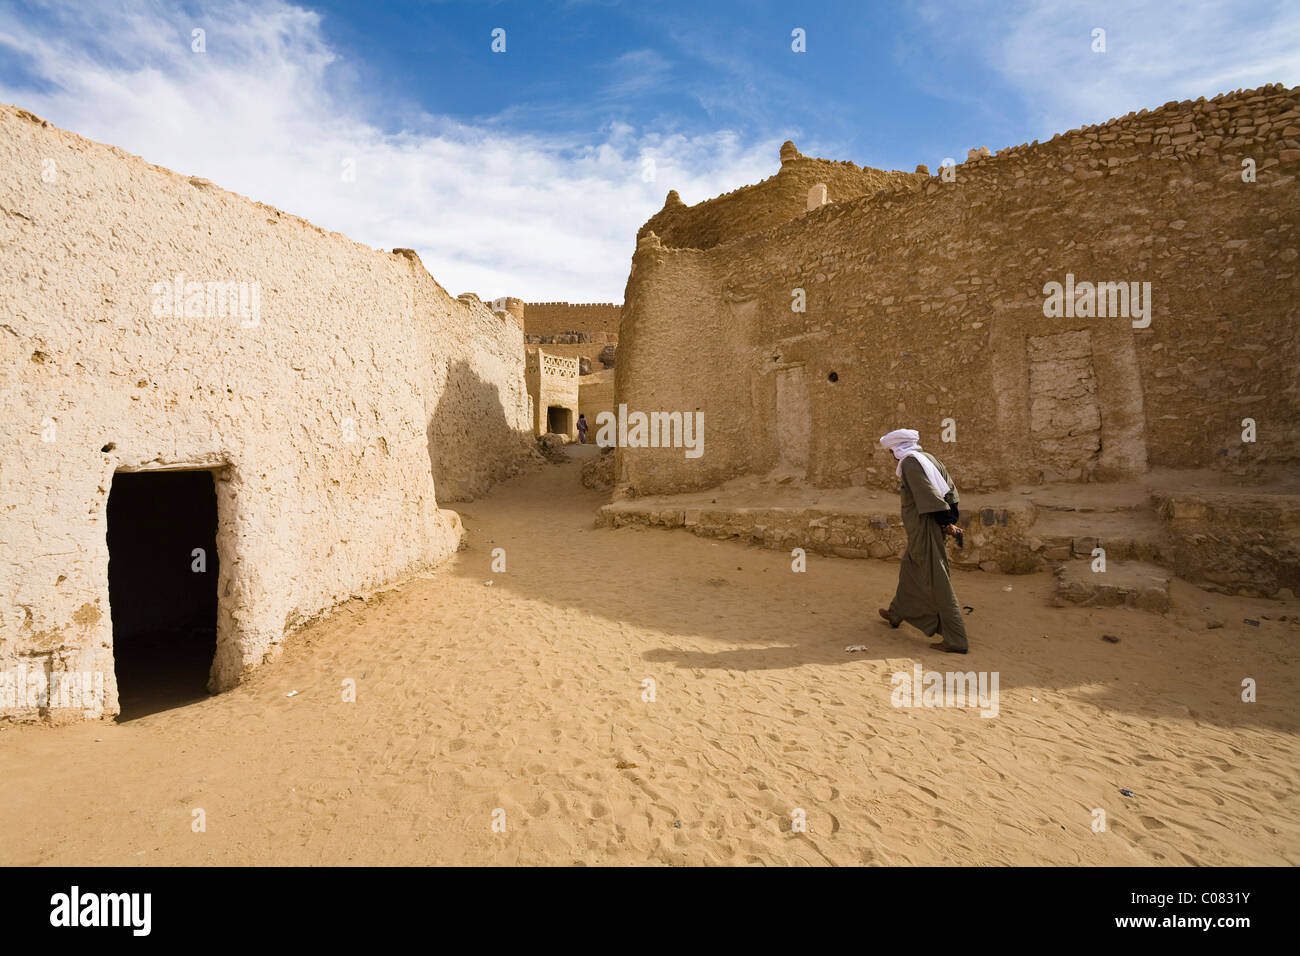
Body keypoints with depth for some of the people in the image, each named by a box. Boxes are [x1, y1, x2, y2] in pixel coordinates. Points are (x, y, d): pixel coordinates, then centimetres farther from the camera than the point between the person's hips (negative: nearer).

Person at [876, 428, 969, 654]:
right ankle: (896, 614, 43)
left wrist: (946, 521, -20)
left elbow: (928, 492, -23)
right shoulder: (927, 458, 12)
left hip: (924, 527, -10)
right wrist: (950, 520, 4)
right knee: (909, 569, 25)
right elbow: (951, 488, 10)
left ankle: (956, 640, 0)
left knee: (938, 582, -5)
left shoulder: (910, 461, -15)